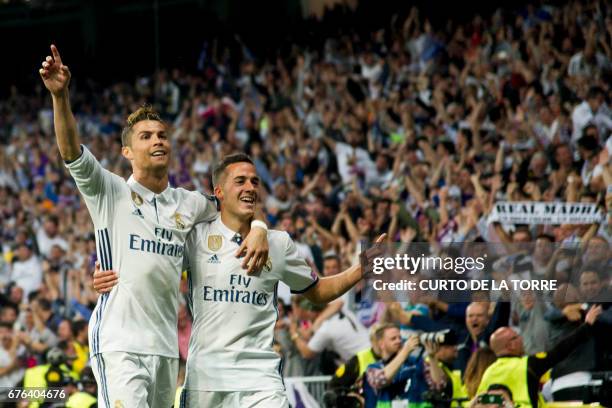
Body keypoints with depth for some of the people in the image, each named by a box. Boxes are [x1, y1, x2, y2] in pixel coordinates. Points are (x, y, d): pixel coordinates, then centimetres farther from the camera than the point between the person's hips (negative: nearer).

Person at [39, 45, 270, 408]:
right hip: (119, 342, -6)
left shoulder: (189, 204, 16)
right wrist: (60, 95, -27)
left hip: (166, 346, 6)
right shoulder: (111, 193, 1)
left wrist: (258, 231, 8)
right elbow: (72, 152, -13)